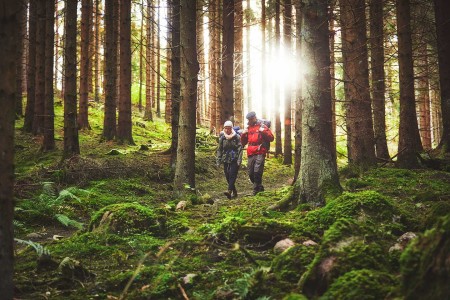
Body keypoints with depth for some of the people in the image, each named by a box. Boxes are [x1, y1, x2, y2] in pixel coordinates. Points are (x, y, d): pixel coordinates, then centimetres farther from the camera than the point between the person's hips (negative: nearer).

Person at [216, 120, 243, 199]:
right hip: (226, 160, 4)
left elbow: (240, 148, -4)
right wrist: (219, 161, 8)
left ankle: (229, 191, -28)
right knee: (228, 177, 4)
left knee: (232, 175, -17)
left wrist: (239, 160, -12)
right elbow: (219, 150, 13)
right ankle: (234, 192, 16)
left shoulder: (237, 137, -1)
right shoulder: (222, 138, 9)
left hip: (234, 160, -4)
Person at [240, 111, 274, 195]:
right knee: (251, 174, 6)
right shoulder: (248, 128, 19)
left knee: (257, 172, -17)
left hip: (260, 153, -6)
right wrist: (243, 134, 5)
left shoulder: (262, 126, 5)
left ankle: (256, 191, -12)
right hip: (250, 154, 6)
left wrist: (263, 131, -14)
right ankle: (260, 188, 25)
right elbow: (243, 142, 23)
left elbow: (271, 138, 0)